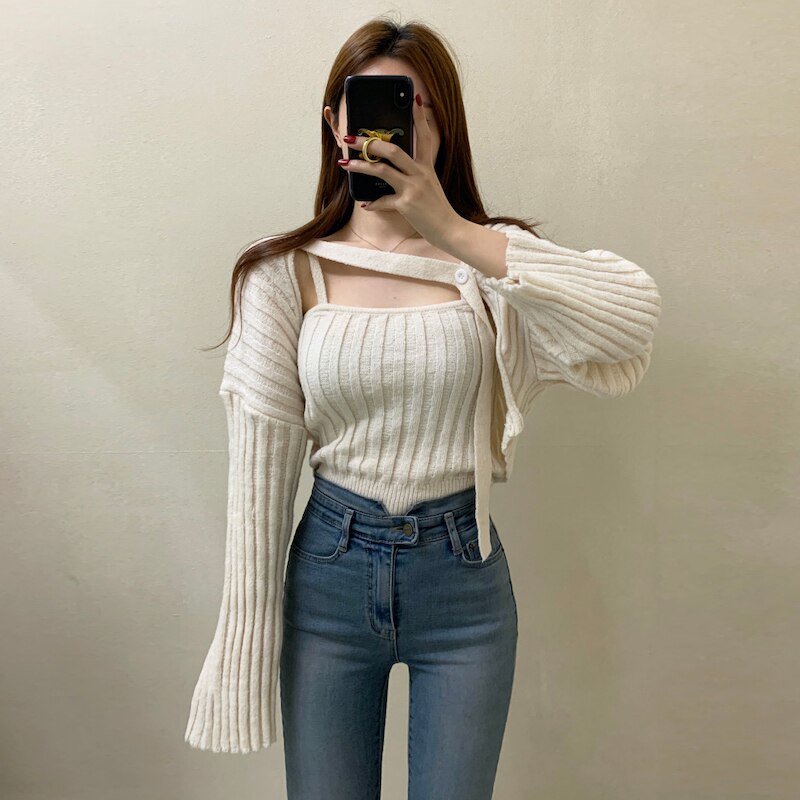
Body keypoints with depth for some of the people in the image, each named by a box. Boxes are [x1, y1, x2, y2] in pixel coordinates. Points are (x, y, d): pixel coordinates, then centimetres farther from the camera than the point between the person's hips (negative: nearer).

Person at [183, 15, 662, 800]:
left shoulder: (488, 261, -4)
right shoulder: (287, 275, -4)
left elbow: (635, 314, -23)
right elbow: (260, 471, -5)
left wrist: (455, 233, -27)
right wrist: (248, 642, -2)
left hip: (463, 570, 0)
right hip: (331, 568, 0)